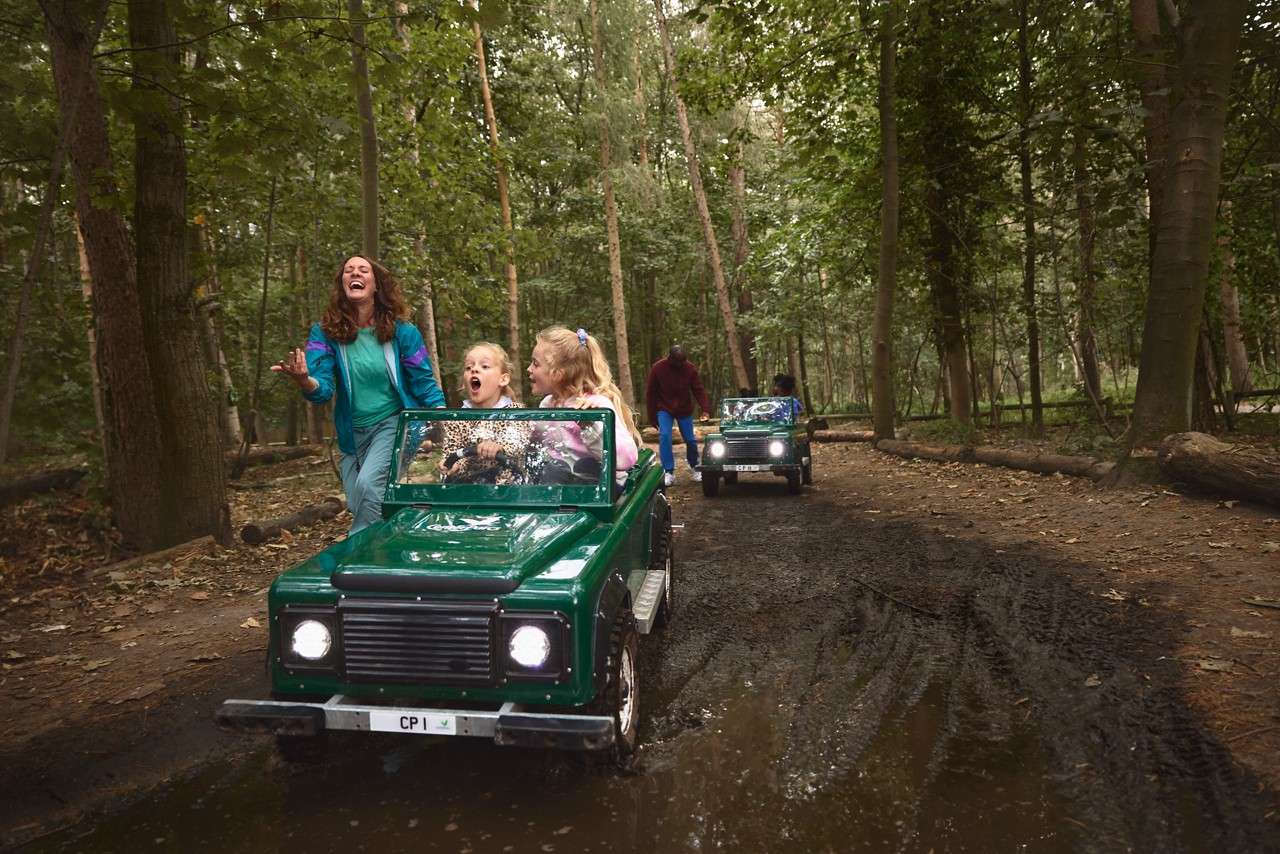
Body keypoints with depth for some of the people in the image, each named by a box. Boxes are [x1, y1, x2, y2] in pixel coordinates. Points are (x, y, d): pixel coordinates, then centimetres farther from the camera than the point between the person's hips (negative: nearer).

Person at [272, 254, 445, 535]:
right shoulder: (325, 332, -7)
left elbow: (424, 383, -4)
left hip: (393, 423, -3)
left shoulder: (401, 331, -9)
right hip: (353, 433, 3)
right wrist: (304, 381, -39)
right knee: (359, 508, 9)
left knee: (369, 484, -26)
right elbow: (323, 389, -16)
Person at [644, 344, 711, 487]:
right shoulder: (658, 368, -15)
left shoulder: (690, 368, -11)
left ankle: (695, 468, 28)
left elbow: (699, 390, -10)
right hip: (664, 409, -1)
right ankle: (669, 472, -11)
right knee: (664, 437, -18)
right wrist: (652, 416, -7)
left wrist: (706, 409, -24)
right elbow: (650, 393, -8)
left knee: (690, 440, 4)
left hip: (684, 410, 2)